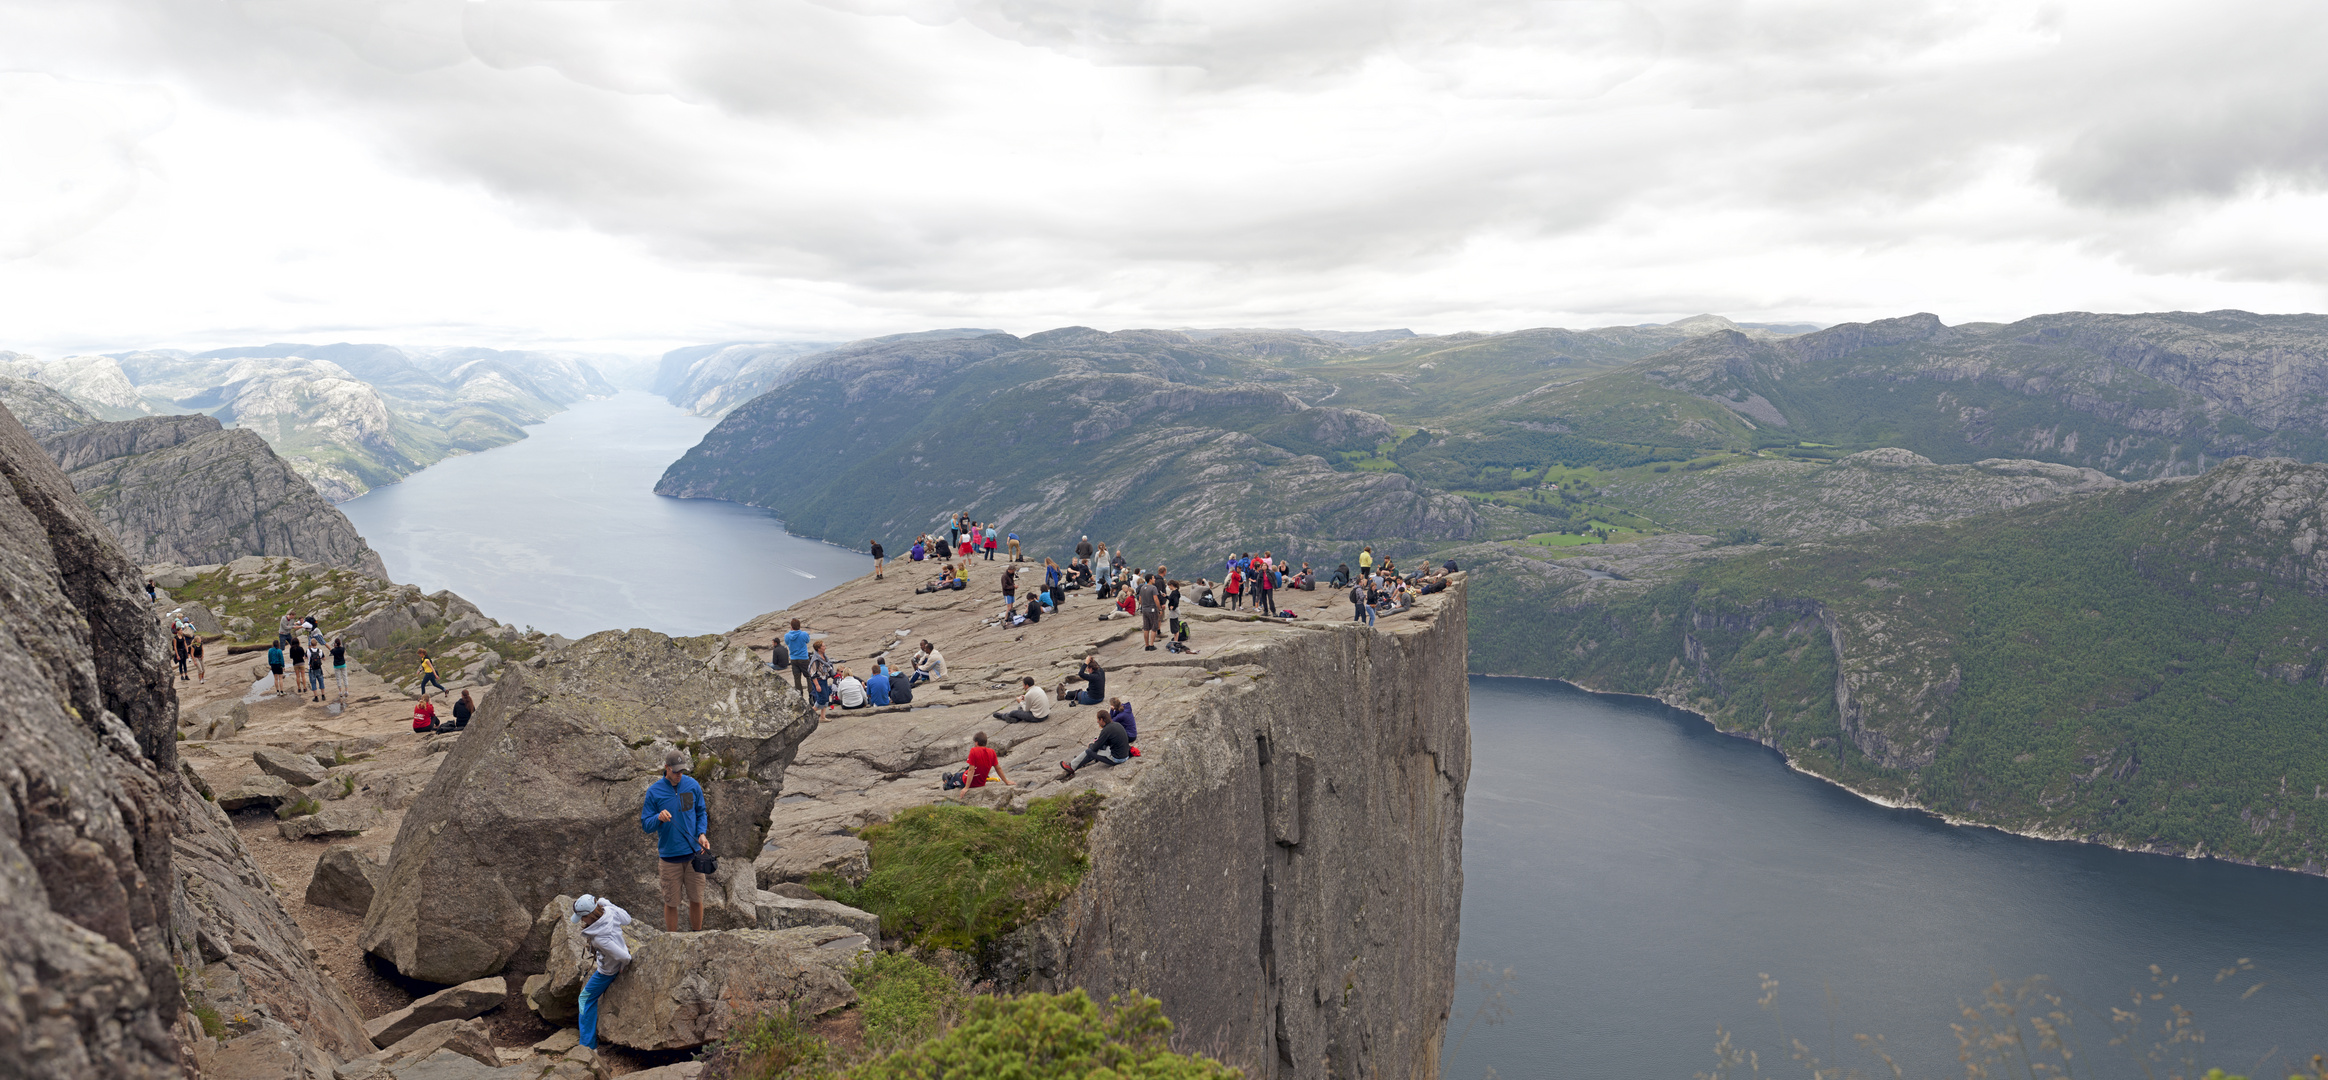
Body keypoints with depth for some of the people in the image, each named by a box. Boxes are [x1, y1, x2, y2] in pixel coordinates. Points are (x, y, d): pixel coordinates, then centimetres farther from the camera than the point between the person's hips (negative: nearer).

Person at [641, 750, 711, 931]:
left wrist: (702, 833, -5)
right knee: (671, 902, 5)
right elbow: (645, 825, -1)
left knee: (696, 899, 9)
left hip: (694, 853, 2)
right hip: (669, 856, -2)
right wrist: (658, 818, -23)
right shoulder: (654, 791, -4)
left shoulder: (693, 785, 1)